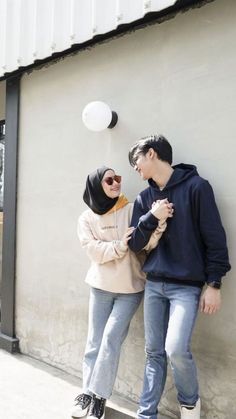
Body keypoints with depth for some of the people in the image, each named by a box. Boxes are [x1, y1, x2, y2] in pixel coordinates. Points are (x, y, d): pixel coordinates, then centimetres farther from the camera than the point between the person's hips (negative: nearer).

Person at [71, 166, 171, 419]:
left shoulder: (131, 210, -6)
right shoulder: (86, 218, 0)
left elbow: (147, 244, -14)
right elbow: (93, 251, -9)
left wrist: (159, 220, -34)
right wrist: (120, 245, -25)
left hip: (131, 288, -2)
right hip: (100, 287, 2)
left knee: (111, 339, -3)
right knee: (95, 341, 8)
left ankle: (99, 396, 12)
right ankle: (88, 392, 24)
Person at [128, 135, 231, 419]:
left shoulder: (196, 187, -8)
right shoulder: (144, 199, 8)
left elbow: (214, 238, -8)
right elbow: (134, 244, 5)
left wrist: (214, 284, -10)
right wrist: (151, 217, -12)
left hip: (186, 286, -5)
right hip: (154, 285, 5)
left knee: (176, 349, -14)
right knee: (154, 352, 9)